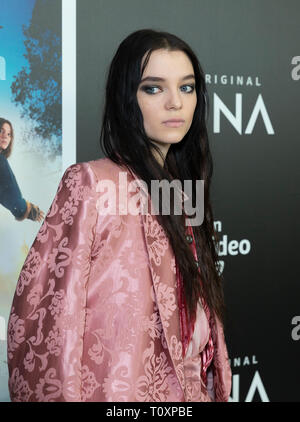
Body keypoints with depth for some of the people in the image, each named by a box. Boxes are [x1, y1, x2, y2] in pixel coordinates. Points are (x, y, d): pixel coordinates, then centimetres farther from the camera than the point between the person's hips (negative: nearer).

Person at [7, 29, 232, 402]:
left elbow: (202, 318, 9)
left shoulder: (181, 191, 4)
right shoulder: (90, 183, -16)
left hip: (189, 390, 7)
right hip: (117, 392, -6)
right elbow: (44, 320, -18)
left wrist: (217, 390, 7)